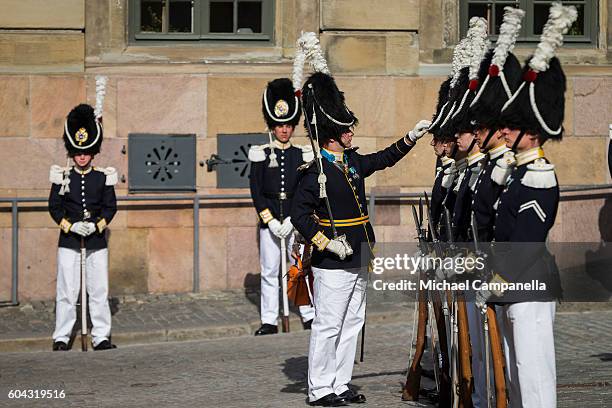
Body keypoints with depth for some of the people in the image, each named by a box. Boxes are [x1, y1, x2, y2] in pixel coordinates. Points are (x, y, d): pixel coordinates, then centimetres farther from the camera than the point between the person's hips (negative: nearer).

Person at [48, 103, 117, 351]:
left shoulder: (103, 178, 5)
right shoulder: (62, 177, 2)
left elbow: (110, 207, 4)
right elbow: (54, 207, 1)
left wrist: (96, 225, -13)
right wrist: (72, 226, -13)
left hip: (97, 241, 1)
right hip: (69, 241, -1)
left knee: (99, 290, 2)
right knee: (67, 291, -1)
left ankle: (101, 337, 7)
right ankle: (61, 338, 4)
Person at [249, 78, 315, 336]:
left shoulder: (303, 155, 5)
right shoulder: (261, 155, 3)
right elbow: (256, 191, -1)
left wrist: (292, 220, -10)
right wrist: (270, 221, -10)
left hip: (296, 221, 1)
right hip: (269, 220, 0)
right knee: (269, 271, 2)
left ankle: (309, 316, 11)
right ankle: (269, 321, 6)